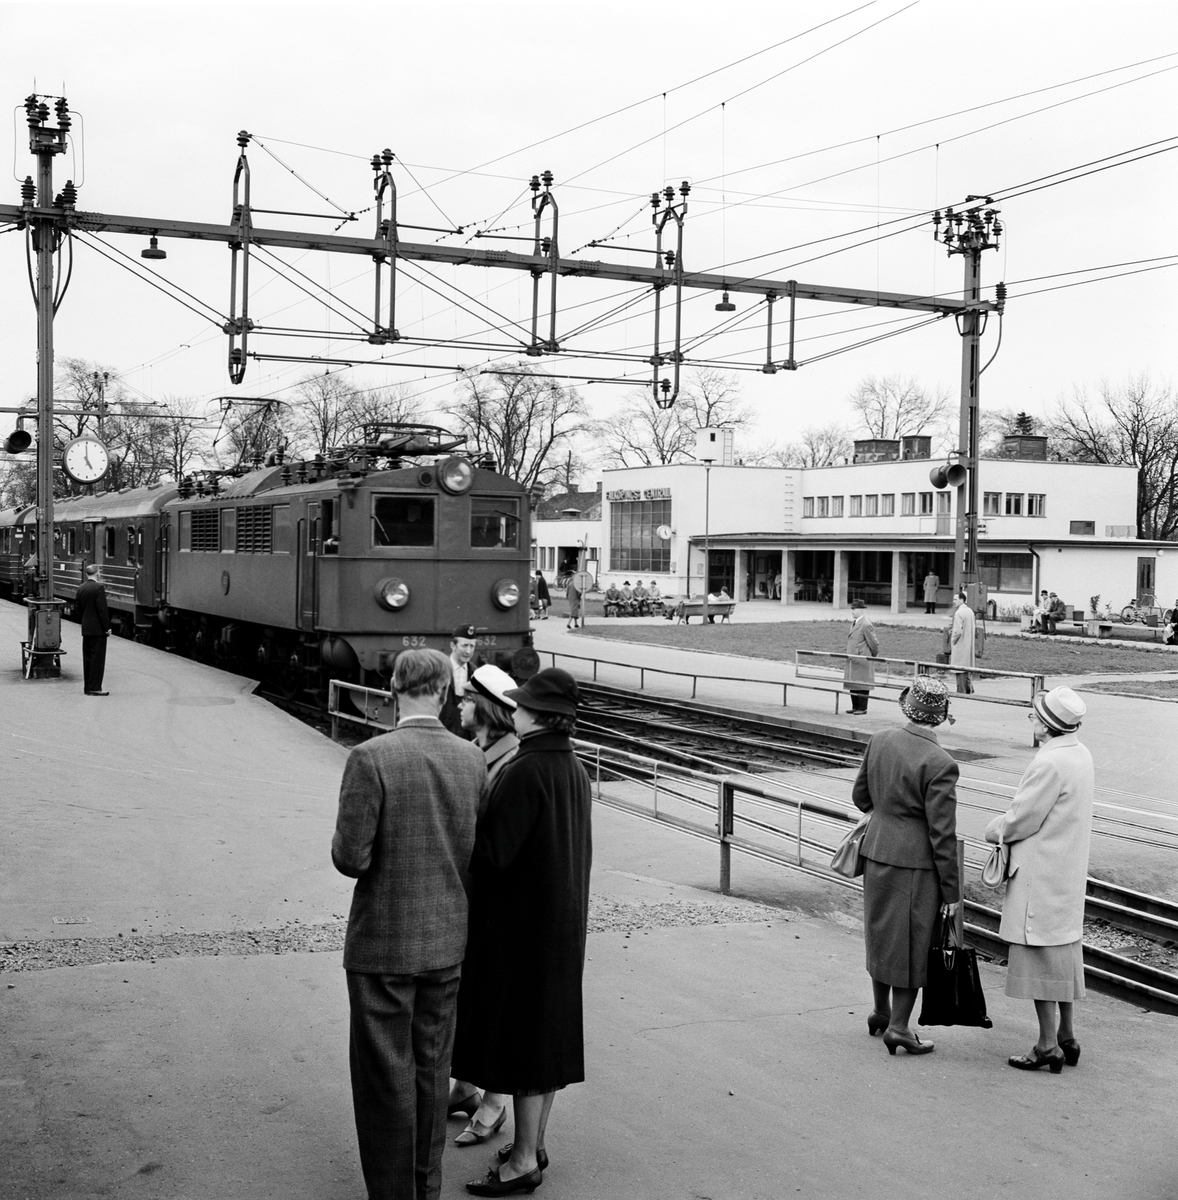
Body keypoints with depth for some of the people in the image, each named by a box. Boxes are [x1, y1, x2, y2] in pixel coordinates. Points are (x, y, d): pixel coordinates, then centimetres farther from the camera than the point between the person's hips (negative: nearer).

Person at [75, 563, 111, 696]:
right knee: (97, 658, -4)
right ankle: (94, 688, -6)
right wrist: (107, 627, -13)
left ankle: (87, 686, 17)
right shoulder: (99, 587, -14)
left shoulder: (81, 589, 8)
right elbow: (102, 609, -17)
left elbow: (77, 608, 12)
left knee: (87, 658, 12)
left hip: (86, 629, 7)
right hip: (98, 629, -7)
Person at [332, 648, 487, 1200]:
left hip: (383, 944, -5)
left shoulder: (370, 758, -18)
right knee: (431, 1071, 19)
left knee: (385, 1078, 8)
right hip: (447, 941, 5)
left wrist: (343, 841, 2)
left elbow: (351, 859, -19)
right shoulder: (473, 759, -3)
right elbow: (479, 853, 2)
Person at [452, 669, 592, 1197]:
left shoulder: (524, 773, -22)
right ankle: (535, 1143, 28)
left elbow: (492, 851, -24)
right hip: (564, 921, 9)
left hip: (522, 922, -9)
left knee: (521, 1035, 1)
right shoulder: (575, 771, 5)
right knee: (549, 1034, 16)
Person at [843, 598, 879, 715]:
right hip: (852, 660, 9)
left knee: (862, 684, -1)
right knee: (852, 684, 13)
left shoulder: (866, 625, -18)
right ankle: (855, 707, 22)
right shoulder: (854, 623, 11)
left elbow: (874, 643, -14)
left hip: (862, 661, -9)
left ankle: (862, 708, 7)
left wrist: (873, 656, 0)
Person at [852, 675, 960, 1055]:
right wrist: (951, 890, -8)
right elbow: (942, 834, -17)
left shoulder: (879, 741, -3)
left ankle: (881, 1013, 35)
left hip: (877, 853, 6)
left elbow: (860, 796, 9)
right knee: (913, 943, 8)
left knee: (882, 934, 21)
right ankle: (898, 1026, 14)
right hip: (916, 863, -6)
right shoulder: (939, 764, -20)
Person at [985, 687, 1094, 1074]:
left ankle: (1048, 1046, 4)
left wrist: (995, 829, 0)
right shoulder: (1081, 755, 7)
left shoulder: (1049, 763, -23)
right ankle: (1067, 1037, 27)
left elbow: (1023, 820, -18)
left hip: (1041, 876, -10)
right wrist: (1009, 821, 9)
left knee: (1041, 957, -1)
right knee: (1064, 949, 17)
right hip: (1069, 873, 10)